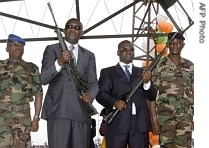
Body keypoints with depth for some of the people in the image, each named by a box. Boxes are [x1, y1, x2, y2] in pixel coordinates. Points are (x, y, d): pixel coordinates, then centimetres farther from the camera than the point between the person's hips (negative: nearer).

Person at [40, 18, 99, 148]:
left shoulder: (89, 56, 19)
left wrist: (90, 94, -13)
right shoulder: (52, 50, 10)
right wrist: (59, 62, -18)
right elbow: (43, 79, -1)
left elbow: (93, 83, 11)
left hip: (82, 112, 3)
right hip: (58, 110, -3)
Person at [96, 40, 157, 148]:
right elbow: (100, 94, -1)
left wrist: (147, 82, -9)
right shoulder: (107, 72, 11)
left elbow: (152, 97, 11)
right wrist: (114, 102, -20)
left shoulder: (142, 72, 19)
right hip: (117, 123, -2)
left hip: (140, 124, 2)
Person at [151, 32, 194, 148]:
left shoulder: (190, 66, 8)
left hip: (186, 116, 2)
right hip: (165, 115, -2)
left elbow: (194, 93, 10)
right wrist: (154, 118, -7)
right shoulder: (159, 65, -1)